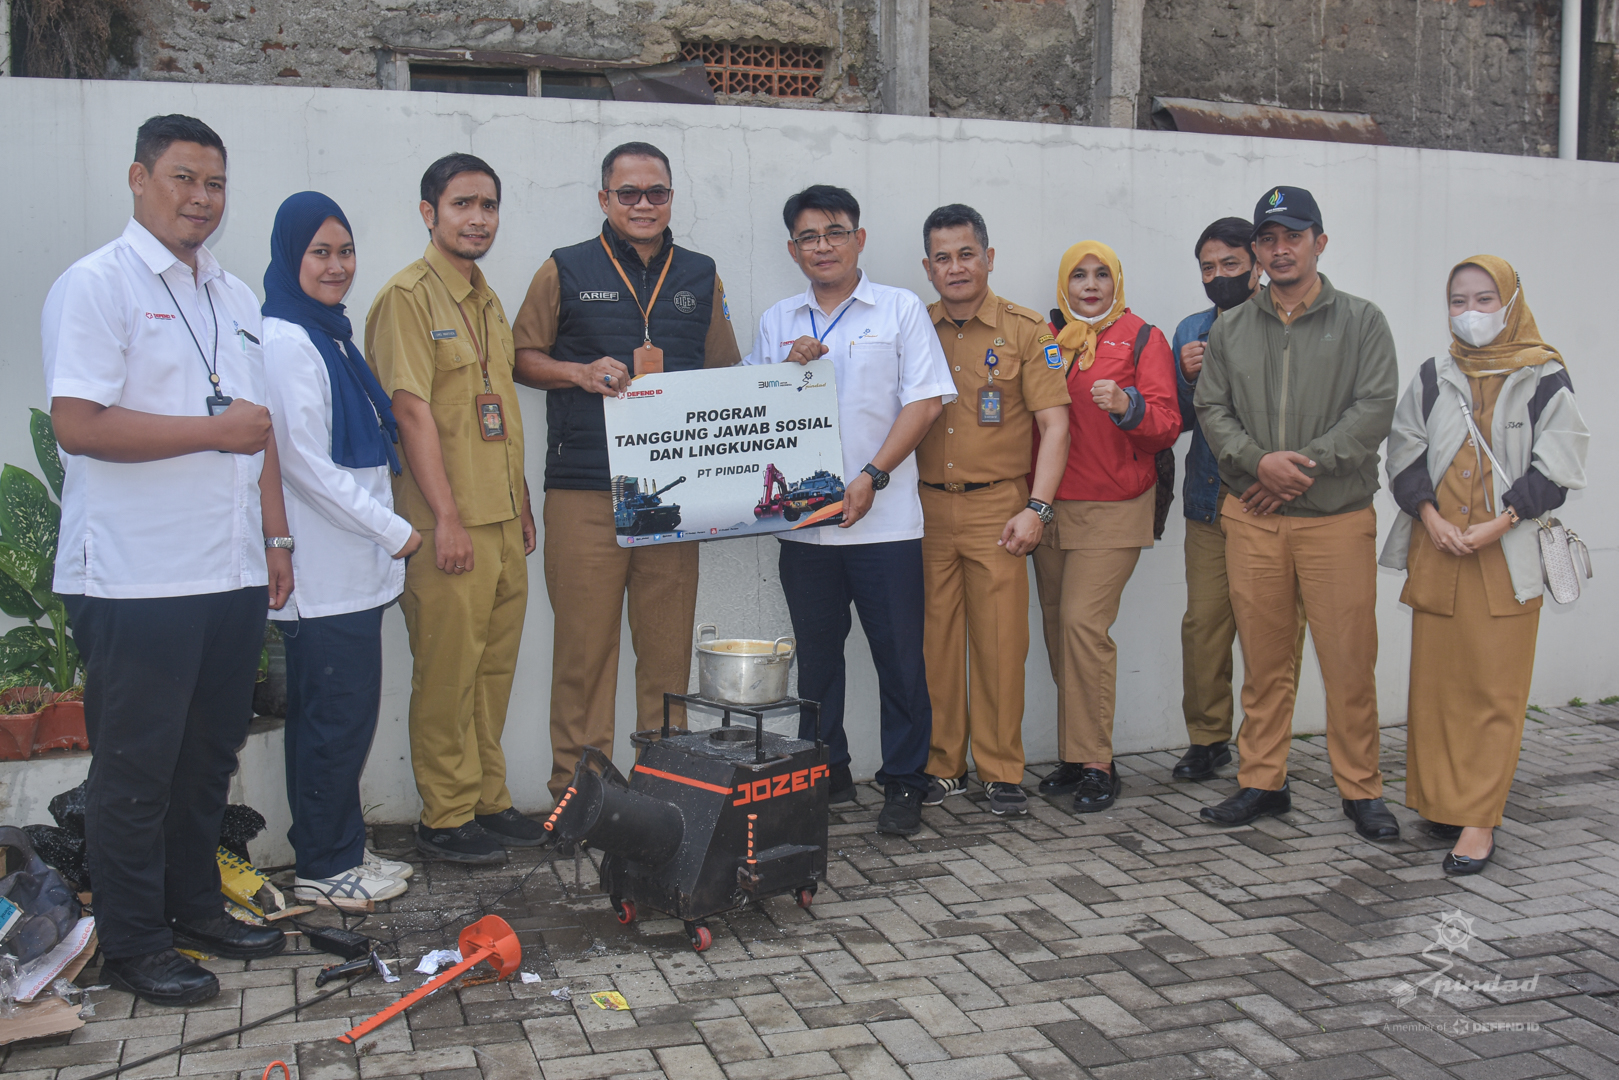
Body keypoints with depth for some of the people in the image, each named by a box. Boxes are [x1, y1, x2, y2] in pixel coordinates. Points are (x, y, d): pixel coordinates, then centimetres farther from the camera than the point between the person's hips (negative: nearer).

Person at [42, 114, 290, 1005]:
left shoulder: (235, 297, 16)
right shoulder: (96, 285, -7)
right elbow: (78, 425, -18)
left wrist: (275, 538, 16)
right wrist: (214, 430, -14)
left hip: (231, 573, 7)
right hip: (136, 582, -7)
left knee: (208, 756, 16)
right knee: (135, 767, 3)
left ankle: (196, 907, 30)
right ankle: (133, 945, 16)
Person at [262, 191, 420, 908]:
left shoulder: (331, 335, 17)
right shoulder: (287, 342, -13)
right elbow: (304, 462, -17)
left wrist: (384, 541, 19)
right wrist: (394, 531, -12)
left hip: (352, 565, 9)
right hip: (324, 570, -9)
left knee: (341, 712, 14)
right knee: (336, 715, -3)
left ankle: (342, 851, 23)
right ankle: (324, 868, 8)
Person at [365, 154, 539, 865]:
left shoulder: (486, 300, 17)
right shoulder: (408, 296, -8)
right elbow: (412, 410, -15)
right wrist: (447, 518, -18)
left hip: (501, 519, 8)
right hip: (448, 523, -8)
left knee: (495, 666, 13)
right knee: (447, 672, -1)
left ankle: (488, 800, 24)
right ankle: (446, 818, 10)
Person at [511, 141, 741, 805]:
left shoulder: (700, 277, 16)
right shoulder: (566, 272, 8)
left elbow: (725, 376, 21)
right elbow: (522, 357, 10)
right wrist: (580, 373, -8)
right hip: (584, 487, -2)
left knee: (668, 638, 5)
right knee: (585, 636, -2)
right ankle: (576, 779, 9)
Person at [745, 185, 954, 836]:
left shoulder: (900, 310, 4)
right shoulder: (777, 324, 13)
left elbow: (926, 400, -3)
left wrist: (874, 475, -12)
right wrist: (787, 371, -6)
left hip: (884, 520, -3)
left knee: (899, 655, 0)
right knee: (816, 655, 10)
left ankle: (904, 783, 10)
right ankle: (825, 776, 22)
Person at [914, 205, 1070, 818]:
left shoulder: (1024, 330, 3)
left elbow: (1054, 424, 0)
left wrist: (1036, 508, -9)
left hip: (997, 507, -2)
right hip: (926, 507, 2)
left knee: (1000, 642, 0)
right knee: (934, 640, 4)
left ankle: (1001, 772, 11)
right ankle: (942, 766, 16)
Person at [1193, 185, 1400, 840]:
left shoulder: (1361, 322, 4)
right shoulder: (1230, 329, 12)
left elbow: (1374, 409, -5)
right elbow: (1211, 410, 6)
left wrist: (1306, 464, -14)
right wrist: (1258, 462, -11)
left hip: (1338, 516, -2)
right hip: (1251, 519, 2)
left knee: (1349, 659, 0)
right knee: (1262, 658, 8)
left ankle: (1361, 790, 13)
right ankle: (1262, 782, 18)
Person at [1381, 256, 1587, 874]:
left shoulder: (1545, 379, 1)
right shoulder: (1432, 378, 12)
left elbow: (1554, 469, -3)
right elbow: (1405, 452, 9)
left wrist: (1497, 524, -14)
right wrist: (1431, 517, -7)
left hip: (1507, 554, -3)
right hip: (1437, 550, 3)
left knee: (1494, 687, -4)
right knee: (1435, 680, 4)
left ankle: (1479, 820, -2)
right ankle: (1440, 801, 16)